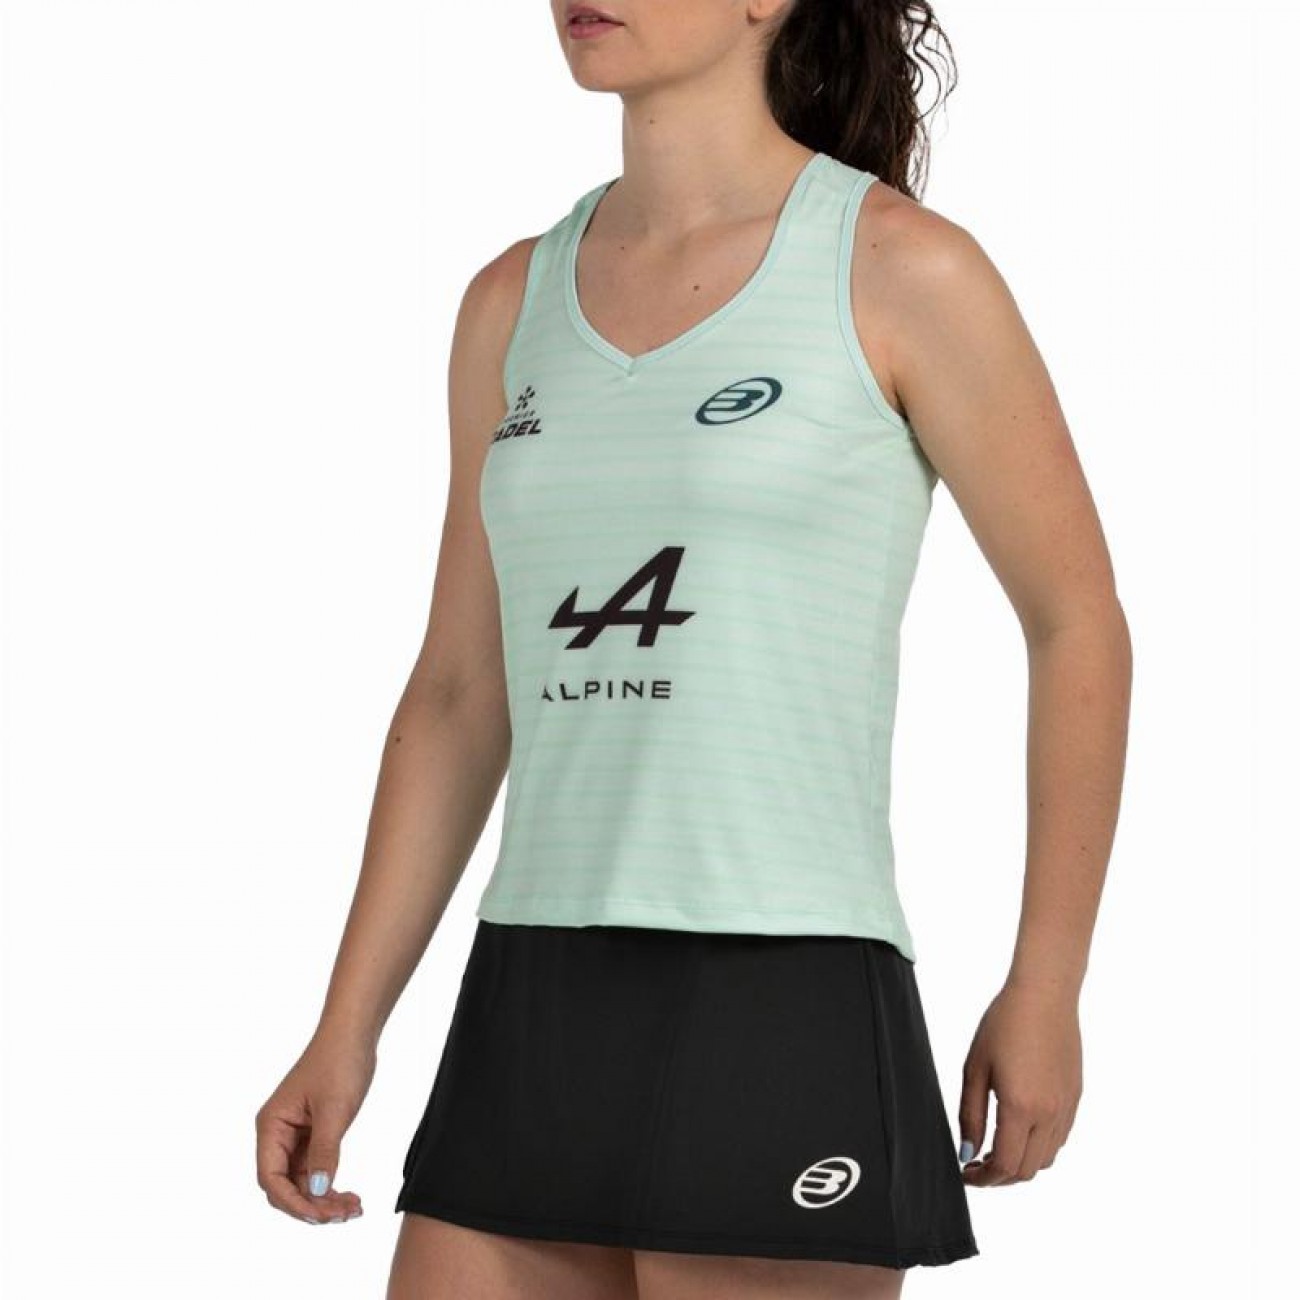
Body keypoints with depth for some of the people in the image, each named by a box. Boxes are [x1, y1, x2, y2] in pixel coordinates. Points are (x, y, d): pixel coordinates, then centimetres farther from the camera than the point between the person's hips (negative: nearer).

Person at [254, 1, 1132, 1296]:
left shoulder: (905, 268, -5)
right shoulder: (515, 303, 13)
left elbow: (1078, 619, 2)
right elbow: (462, 695, 15)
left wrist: (1047, 991, 2)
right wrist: (343, 1037, 9)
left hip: (782, 1021, -6)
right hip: (543, 1032, 6)